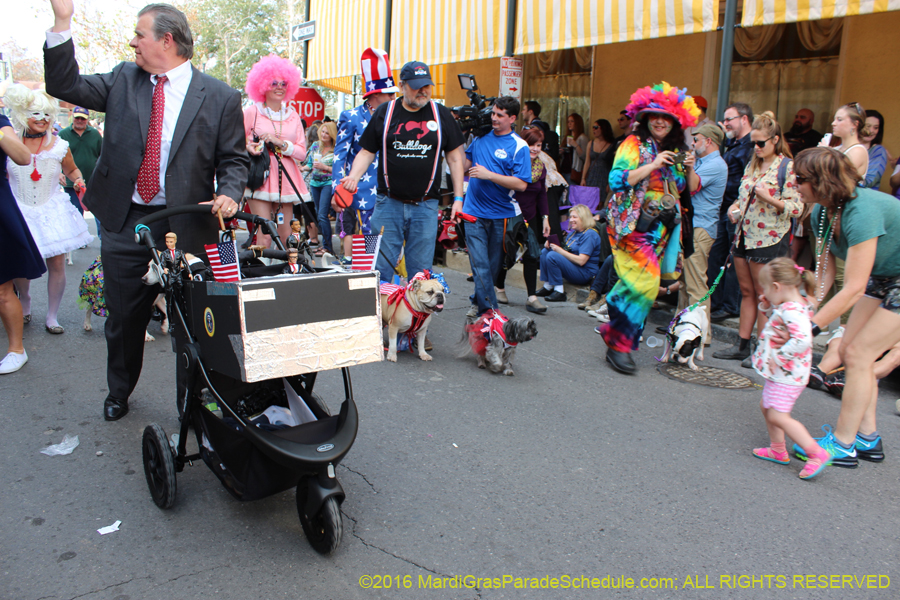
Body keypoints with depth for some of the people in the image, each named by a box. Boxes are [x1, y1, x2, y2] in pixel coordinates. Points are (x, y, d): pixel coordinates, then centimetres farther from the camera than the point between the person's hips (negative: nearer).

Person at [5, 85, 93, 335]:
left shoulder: (59, 146, -2)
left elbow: (71, 170, 15)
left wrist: (78, 179, -5)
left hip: (51, 211, 0)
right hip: (19, 211, 0)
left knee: (57, 263, -3)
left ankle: (52, 317, 10)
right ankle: (25, 304, 34)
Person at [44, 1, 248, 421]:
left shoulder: (220, 98, -2)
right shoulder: (123, 79, 9)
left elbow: (234, 159, 0)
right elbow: (63, 85, 6)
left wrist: (228, 194, -19)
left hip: (186, 228, -3)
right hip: (125, 224, 4)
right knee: (123, 317, 17)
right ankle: (118, 392, 41)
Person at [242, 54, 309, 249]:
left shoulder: (292, 115, 13)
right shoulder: (251, 112, 3)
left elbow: (302, 152, 6)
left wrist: (281, 143, -10)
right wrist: (249, 148, -16)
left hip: (286, 181, 4)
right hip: (260, 180, -3)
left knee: (286, 236, 2)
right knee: (265, 235, -12)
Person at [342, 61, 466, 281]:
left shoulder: (441, 114, 7)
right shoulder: (384, 112, 6)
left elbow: (455, 158, 9)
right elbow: (367, 153, 8)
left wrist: (458, 198, 4)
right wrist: (353, 177, -12)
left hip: (426, 206, 0)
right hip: (389, 203, 0)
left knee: (421, 272, 4)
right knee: (380, 268, -1)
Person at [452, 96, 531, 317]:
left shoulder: (519, 146, -6)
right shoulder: (481, 137, 7)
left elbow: (521, 184, -15)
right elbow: (464, 164, 24)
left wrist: (489, 175, -19)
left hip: (501, 215, -2)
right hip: (474, 212, 2)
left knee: (494, 265, 11)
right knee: (480, 265, -7)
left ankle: (478, 301, 30)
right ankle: (489, 311, -3)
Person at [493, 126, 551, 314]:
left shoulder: (541, 167, 3)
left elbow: (542, 194, 11)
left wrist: (545, 217, 6)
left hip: (530, 217, 4)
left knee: (531, 256, -2)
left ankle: (532, 297, -2)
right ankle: (499, 287, 30)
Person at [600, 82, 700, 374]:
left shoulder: (674, 151, 18)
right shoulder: (634, 144, -1)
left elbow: (680, 190, 25)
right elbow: (616, 179, -13)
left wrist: (688, 169, 6)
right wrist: (653, 165, -16)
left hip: (662, 226, 7)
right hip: (634, 223, -6)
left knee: (635, 283, 2)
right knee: (644, 282, -16)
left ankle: (614, 331, 15)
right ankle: (618, 345, -7)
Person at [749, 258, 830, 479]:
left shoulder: (792, 311, -25)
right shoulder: (786, 306, 7)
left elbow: (802, 340, -37)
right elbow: (778, 319, 27)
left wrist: (778, 356, -27)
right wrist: (768, 306, 9)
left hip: (787, 375, -11)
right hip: (778, 373, 11)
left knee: (778, 416, -9)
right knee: (766, 406, 19)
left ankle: (817, 453, -3)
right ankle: (778, 450, 33)